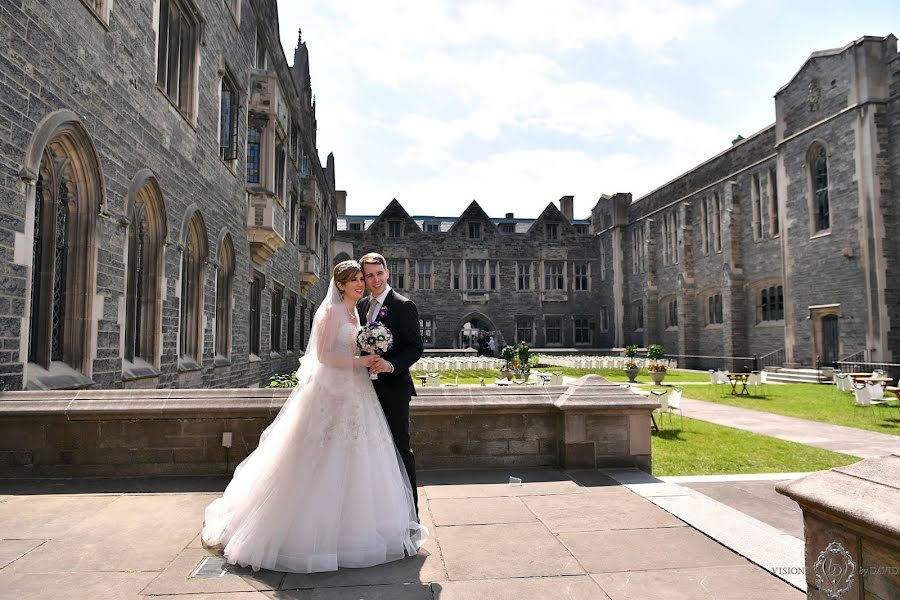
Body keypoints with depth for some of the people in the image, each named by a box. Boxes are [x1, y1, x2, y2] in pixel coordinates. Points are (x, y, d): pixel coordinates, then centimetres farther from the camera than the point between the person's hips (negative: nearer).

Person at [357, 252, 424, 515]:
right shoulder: (362, 305, 12)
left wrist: (391, 365, -27)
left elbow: (416, 347, -13)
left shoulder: (403, 305, -9)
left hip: (393, 388, -7)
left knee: (400, 448, 1)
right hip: (368, 387, 7)